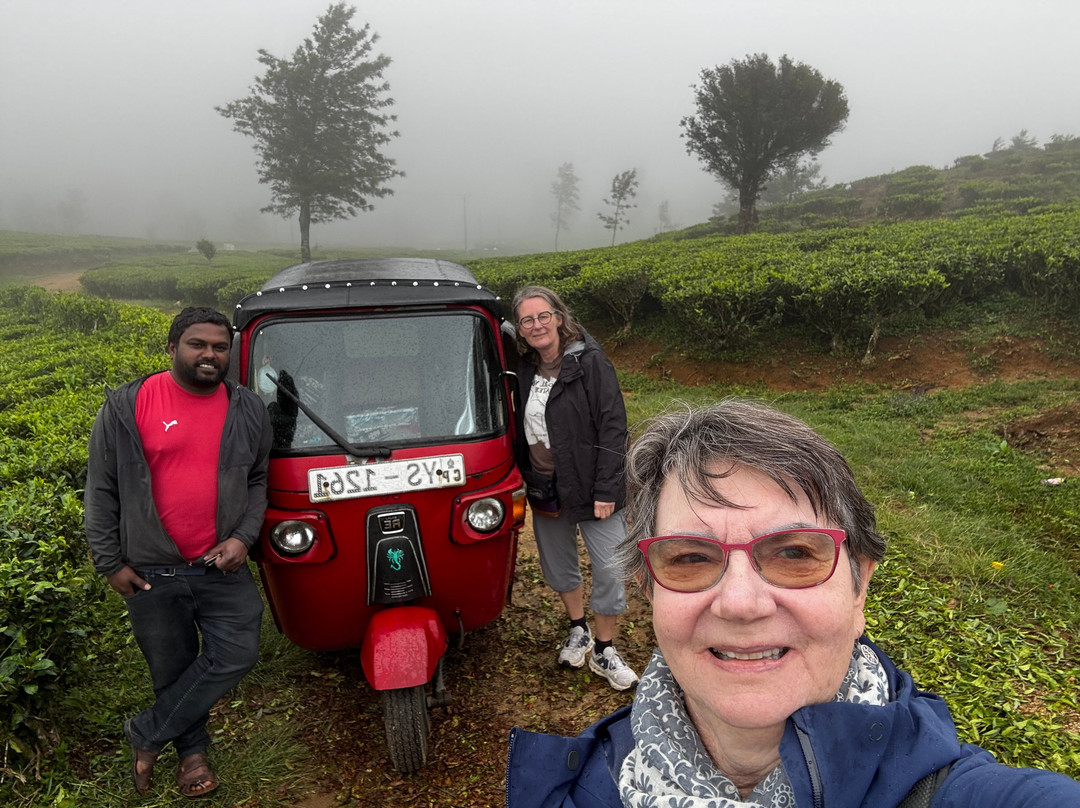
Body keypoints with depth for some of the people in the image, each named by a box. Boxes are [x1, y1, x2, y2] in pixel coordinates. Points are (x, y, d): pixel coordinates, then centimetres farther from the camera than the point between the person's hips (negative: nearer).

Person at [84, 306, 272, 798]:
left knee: (236, 654, -4)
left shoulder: (248, 412, 2)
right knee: (172, 668, 12)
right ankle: (192, 751, 36)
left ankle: (146, 735, 17)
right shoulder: (125, 408, -5)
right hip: (151, 572, -1)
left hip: (224, 567, 2)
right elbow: (101, 491, 1)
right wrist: (110, 562, -1)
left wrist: (243, 537, -4)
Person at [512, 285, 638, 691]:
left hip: (591, 487, -5)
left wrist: (606, 490, -18)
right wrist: (525, 480, 7)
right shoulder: (524, 369, 3)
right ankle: (578, 631, 42)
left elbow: (613, 426, -15)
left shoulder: (590, 362, -13)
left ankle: (604, 650, 23)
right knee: (558, 564, 19)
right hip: (545, 489, 5)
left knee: (610, 570, 2)